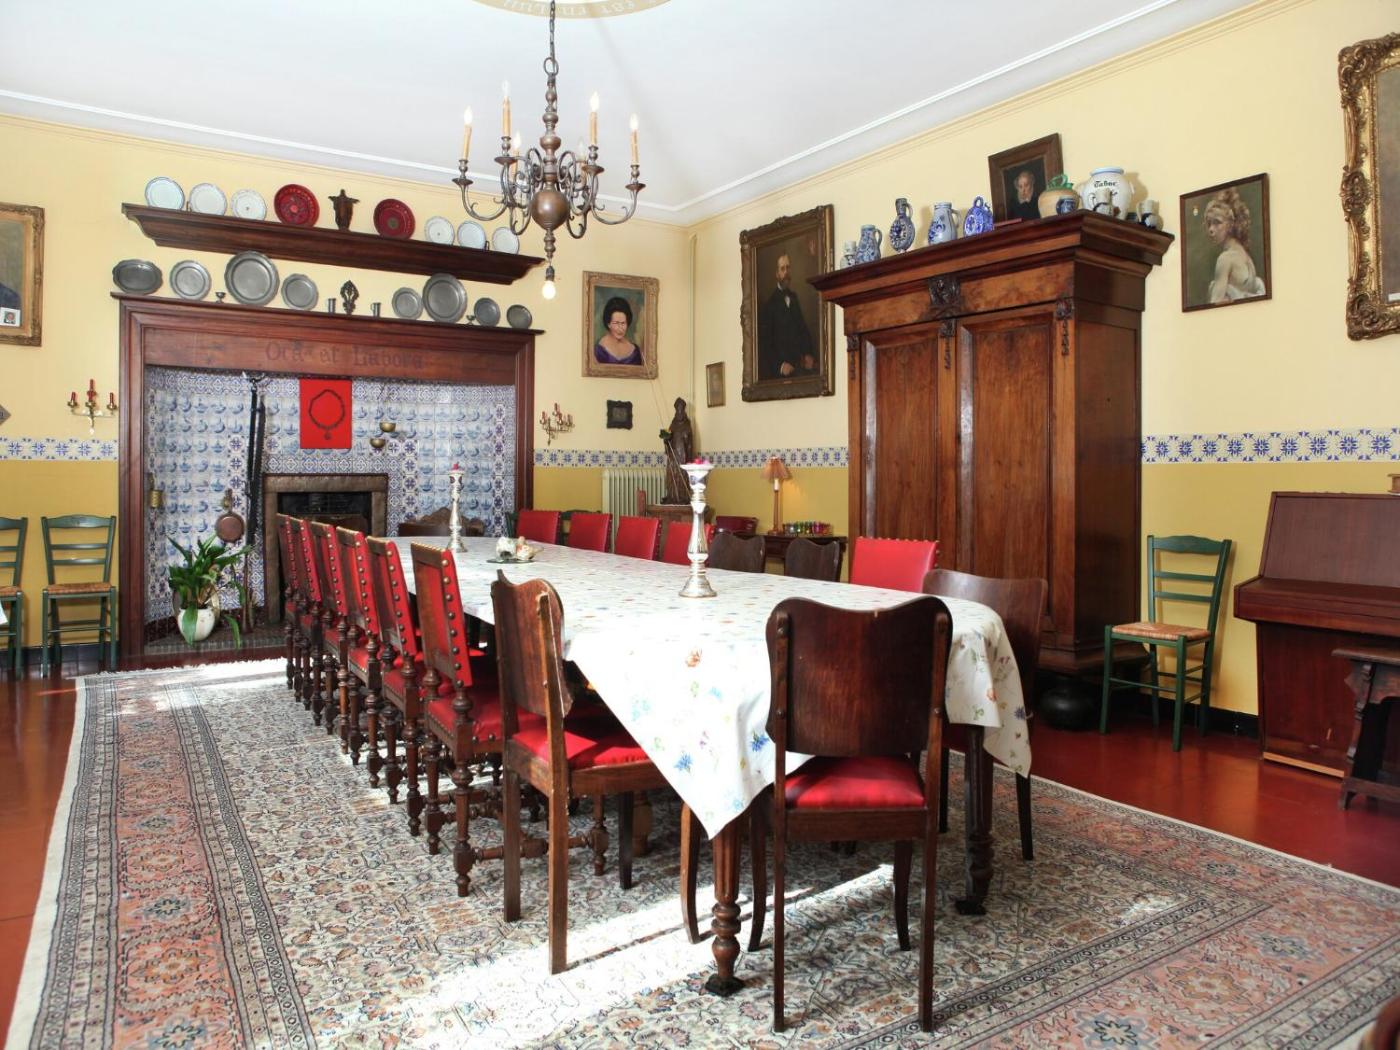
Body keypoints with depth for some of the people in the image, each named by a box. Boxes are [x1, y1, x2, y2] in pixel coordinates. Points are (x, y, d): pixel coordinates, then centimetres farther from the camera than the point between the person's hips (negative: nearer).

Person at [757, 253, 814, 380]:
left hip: (799, 365, 5)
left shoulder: (794, 298, 16)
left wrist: (809, 355, 3)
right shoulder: (769, 304, -3)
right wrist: (780, 366, -17)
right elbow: (765, 342, -6)